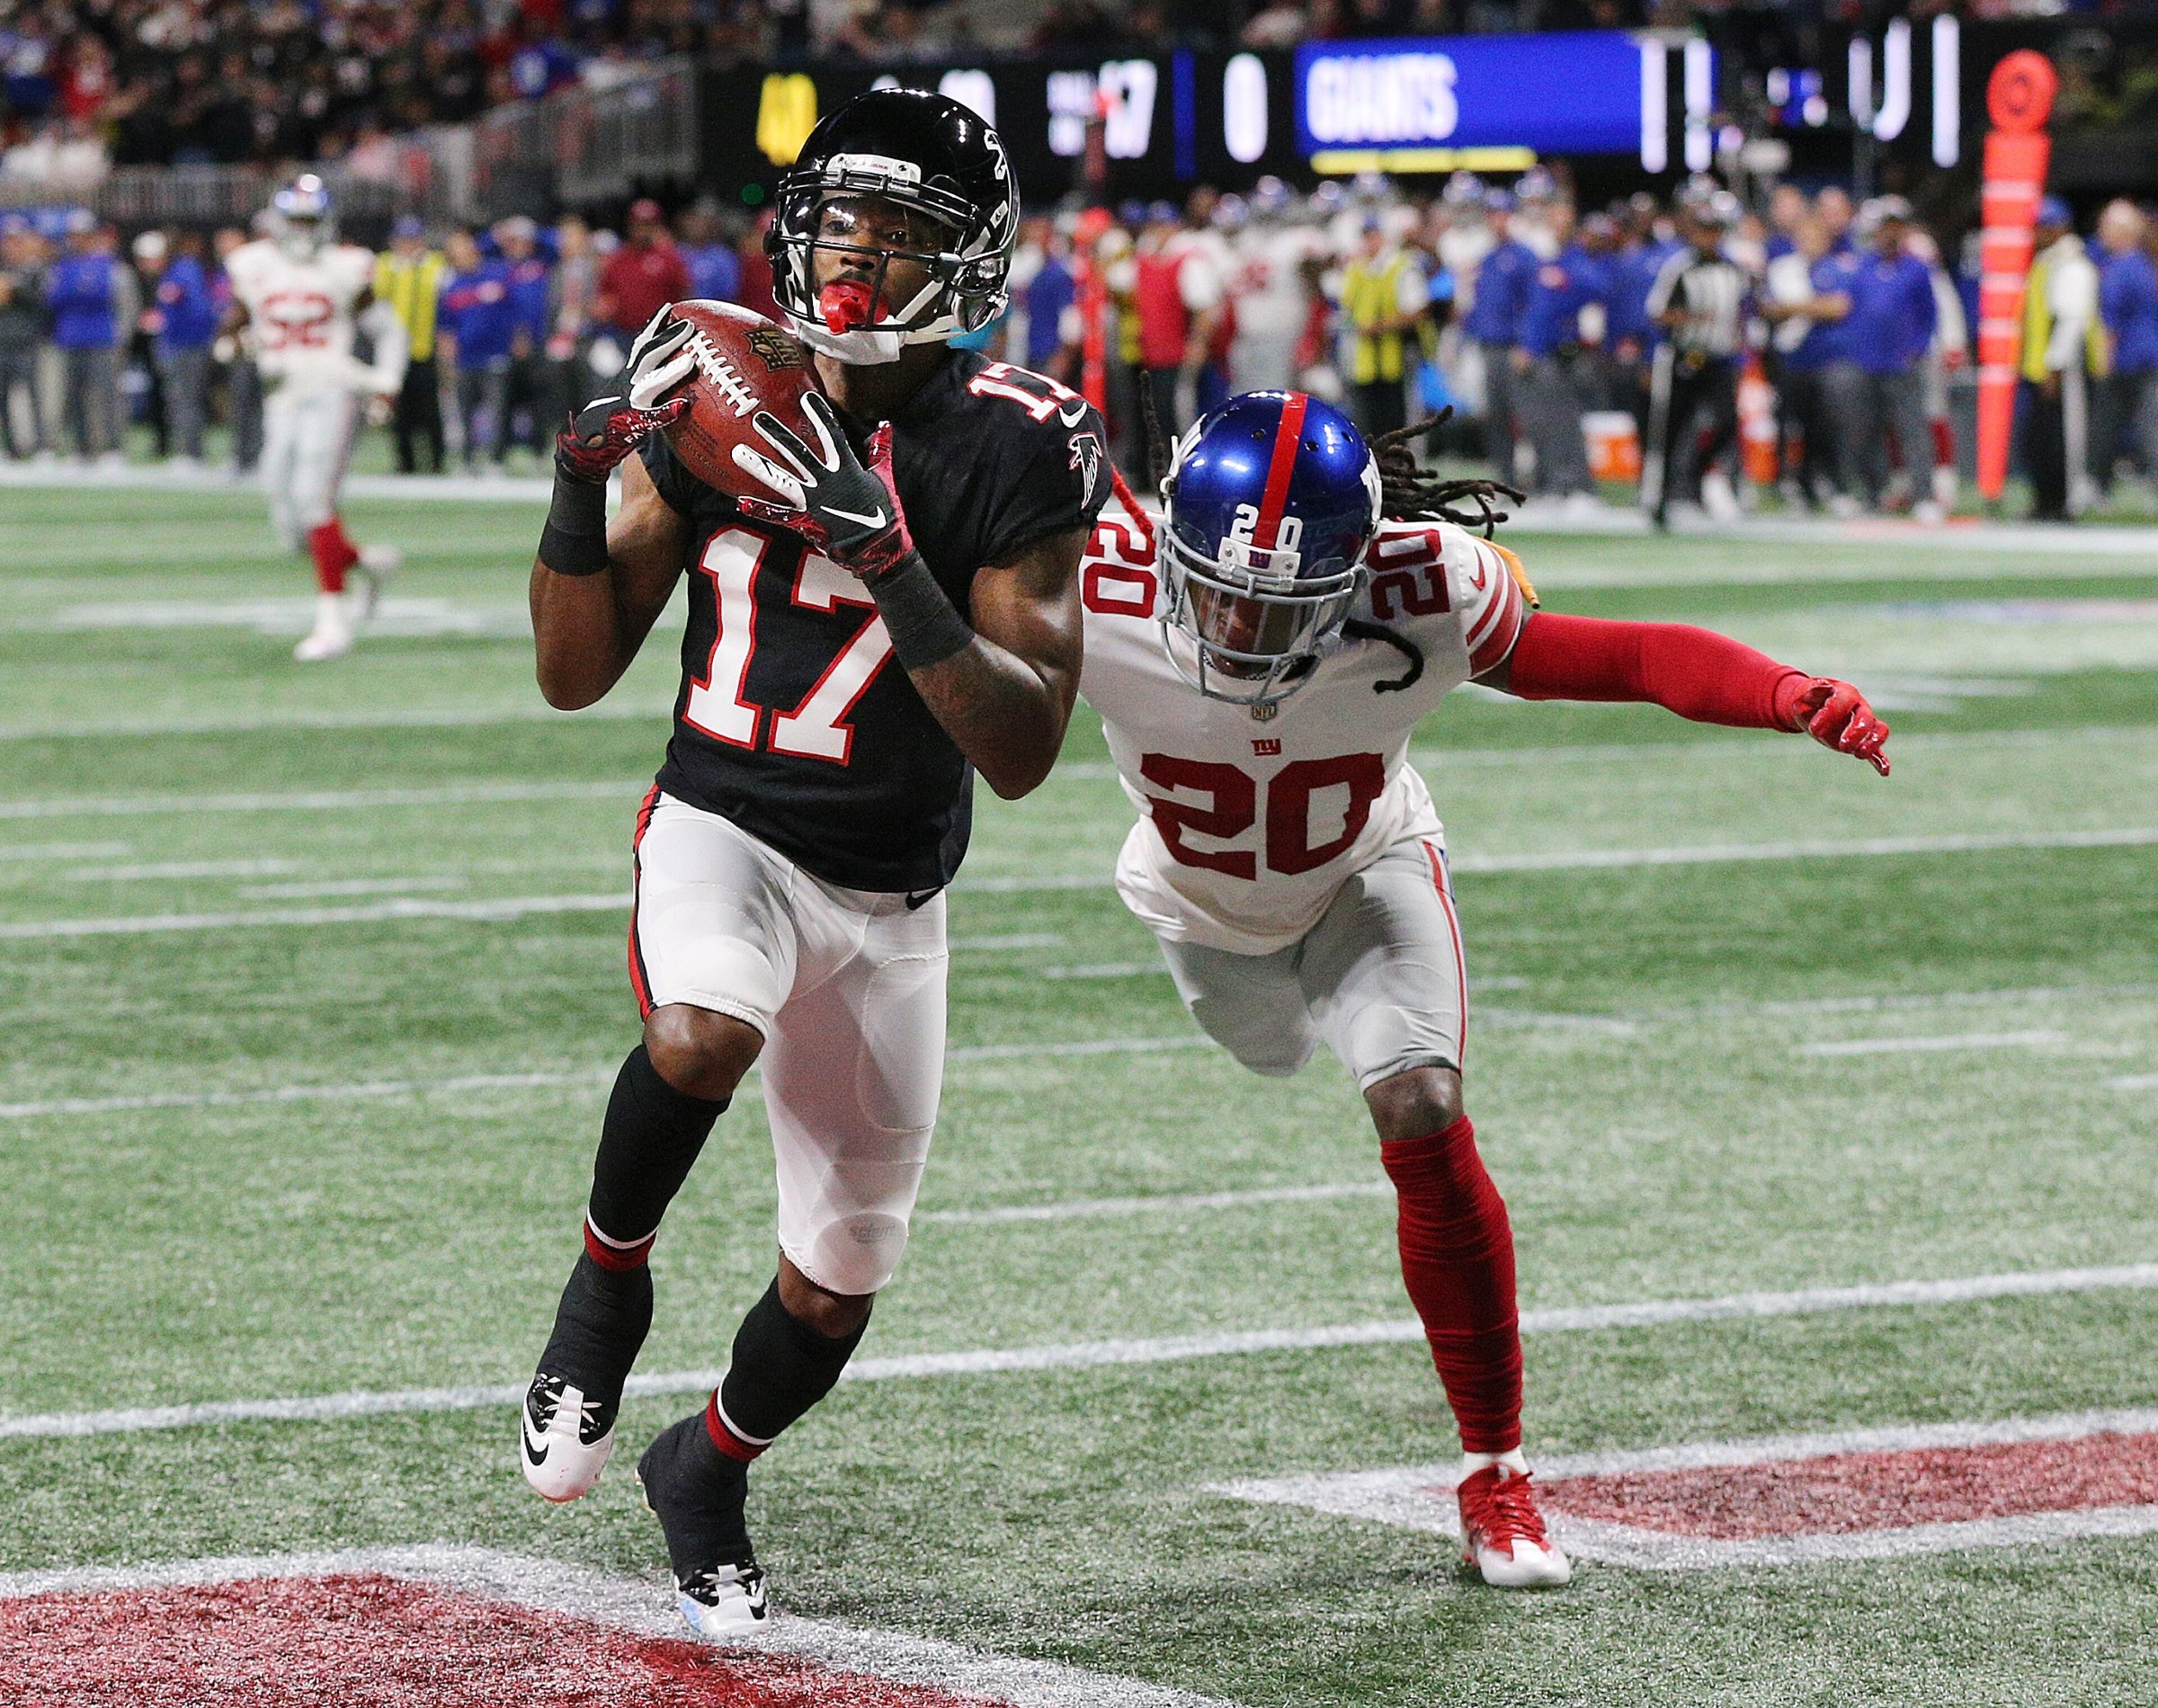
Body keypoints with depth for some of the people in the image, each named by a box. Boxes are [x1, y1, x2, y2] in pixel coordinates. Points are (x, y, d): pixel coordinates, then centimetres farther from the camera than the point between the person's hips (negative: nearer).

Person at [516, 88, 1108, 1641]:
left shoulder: (1014, 454, -11)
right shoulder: (722, 396, -2)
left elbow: (1024, 754, -17)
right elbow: (576, 676, 2)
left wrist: (896, 574, -29)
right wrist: (585, 488, -15)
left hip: (886, 900, 0)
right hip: (720, 831, 0)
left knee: (841, 1277, 11)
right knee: (703, 1038, -36)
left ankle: (710, 1469, 42)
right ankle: (610, 1281, -6)